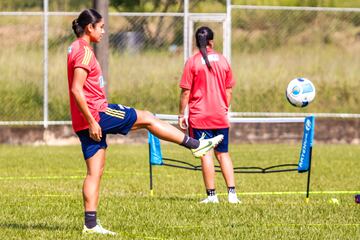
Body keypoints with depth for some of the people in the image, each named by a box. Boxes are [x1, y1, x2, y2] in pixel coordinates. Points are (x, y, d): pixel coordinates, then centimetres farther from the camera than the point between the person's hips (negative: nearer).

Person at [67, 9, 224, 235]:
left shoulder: (76, 49, 17)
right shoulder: (84, 52, -14)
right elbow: (76, 90, -22)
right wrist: (91, 121, -22)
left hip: (88, 118, 10)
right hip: (96, 113, -10)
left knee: (95, 172, 7)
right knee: (146, 118, 2)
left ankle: (91, 224, 3)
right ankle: (196, 144, 11)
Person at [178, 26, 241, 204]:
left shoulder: (192, 62, -6)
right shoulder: (222, 60, 5)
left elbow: (186, 91, -7)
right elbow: (229, 90, 9)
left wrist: (181, 114, 0)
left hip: (200, 116, -4)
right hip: (220, 116, 4)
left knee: (206, 154, -2)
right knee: (223, 154, 11)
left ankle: (211, 195, -3)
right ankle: (232, 193, 4)